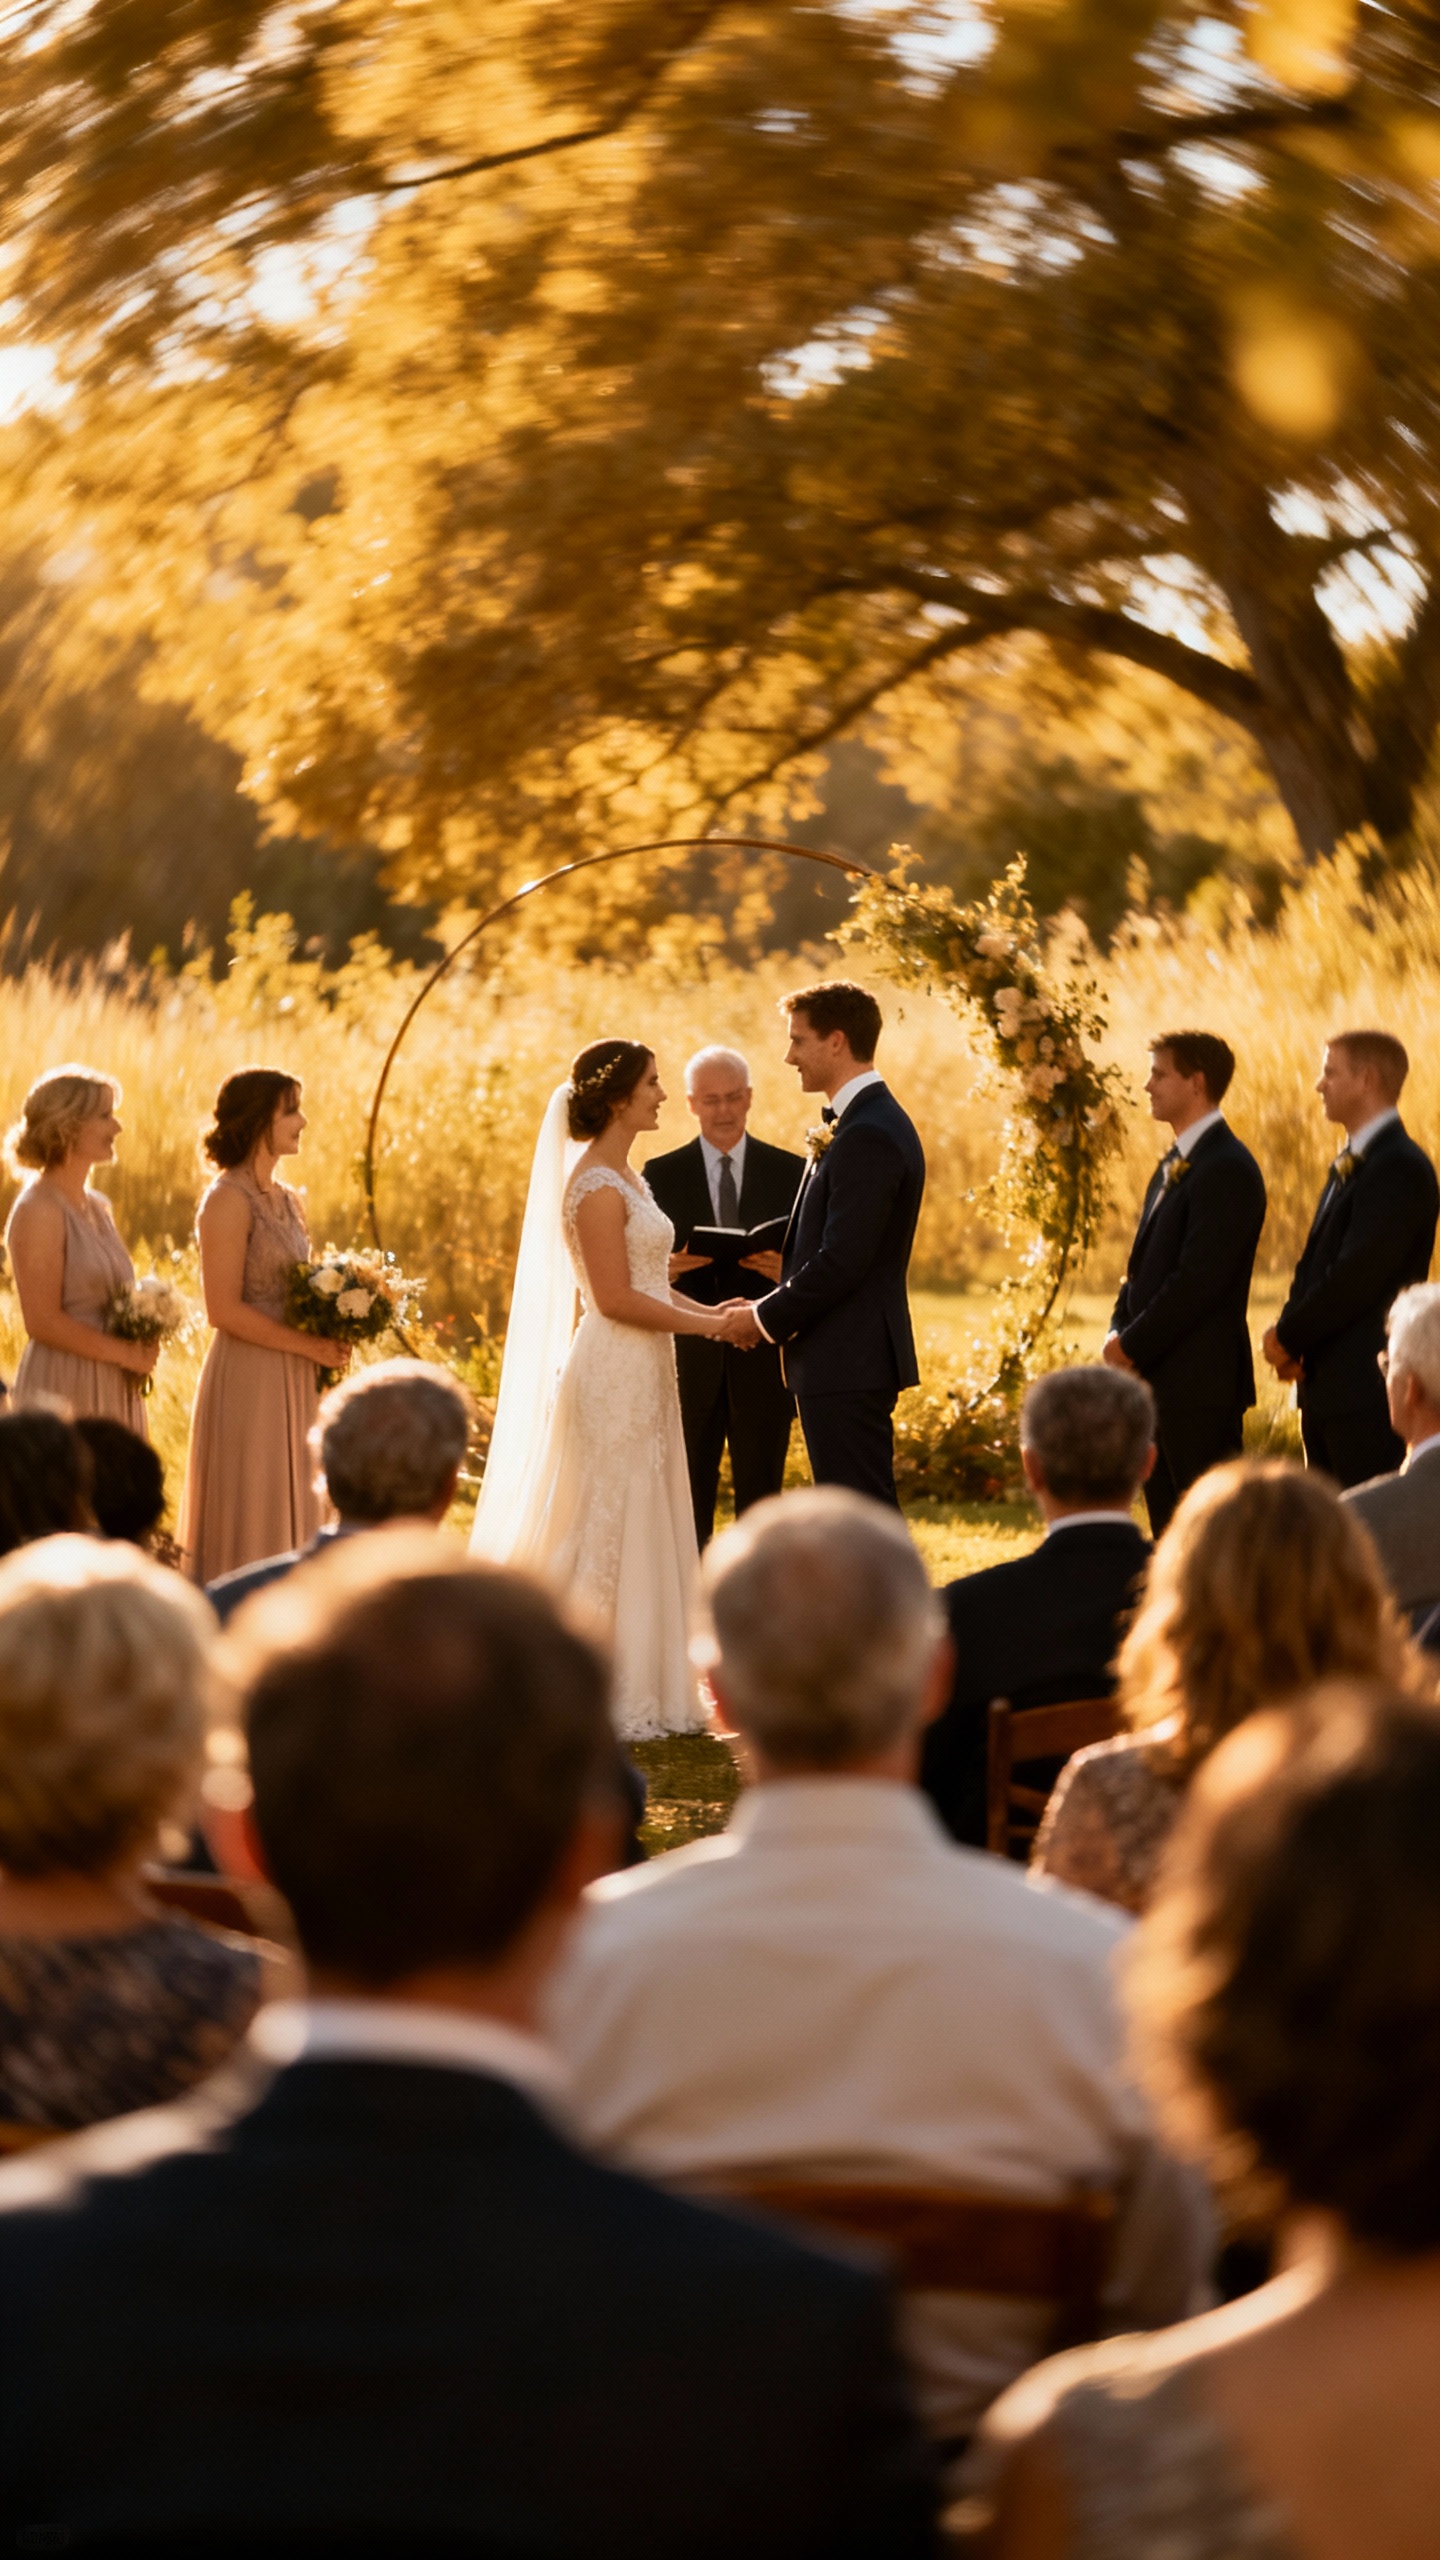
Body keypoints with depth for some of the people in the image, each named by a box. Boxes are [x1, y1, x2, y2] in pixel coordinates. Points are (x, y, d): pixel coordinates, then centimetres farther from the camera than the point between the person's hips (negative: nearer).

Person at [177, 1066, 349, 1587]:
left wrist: (330, 1337, 3)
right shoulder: (229, 1200, -12)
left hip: (291, 1384, 8)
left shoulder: (287, 1200, 13)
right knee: (246, 1523, -4)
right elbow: (225, 1309, -17)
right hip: (247, 1381, -8)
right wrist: (310, 1346, -16)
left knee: (285, 1518, 10)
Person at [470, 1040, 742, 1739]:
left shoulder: (622, 1177, 14)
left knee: (639, 1532, 12)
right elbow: (616, 1298, -19)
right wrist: (708, 1325, -13)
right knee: (612, 1534, -4)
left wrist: (710, 1311, 4)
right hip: (615, 1373, -10)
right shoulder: (597, 1185, -16)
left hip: (640, 1374, 10)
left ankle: (637, 1691, 18)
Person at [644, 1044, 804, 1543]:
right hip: (689, 1361, 0)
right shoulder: (661, 1175, 6)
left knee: (760, 1498, 3)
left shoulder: (791, 1172, 6)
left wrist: (788, 1271, -17)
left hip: (763, 1363, 0)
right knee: (688, 1501, 2)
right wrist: (665, 1269, -17)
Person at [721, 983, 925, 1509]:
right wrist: (772, 1311, 8)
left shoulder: (867, 1136, -18)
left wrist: (767, 1319, -11)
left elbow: (843, 1261, -22)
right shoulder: (872, 1121, 15)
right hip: (852, 1361, 11)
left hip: (847, 1364, -11)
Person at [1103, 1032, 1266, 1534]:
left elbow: (1199, 1278, -21)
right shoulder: (1173, 1164, 16)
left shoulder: (1227, 1169, -15)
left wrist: (1134, 1344, -15)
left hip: (1200, 1379, -10)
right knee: (1170, 1527, 13)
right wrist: (1120, 1332, 5)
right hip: (1161, 1377, 10)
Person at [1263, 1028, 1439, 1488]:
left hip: (1368, 1387, -10)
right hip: (1327, 1387, 10)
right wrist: (1288, 1333, 0)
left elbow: (1359, 1274, -21)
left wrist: (1289, 1336, -11)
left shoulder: (1400, 1168, -15)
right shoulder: (1348, 1166, 18)